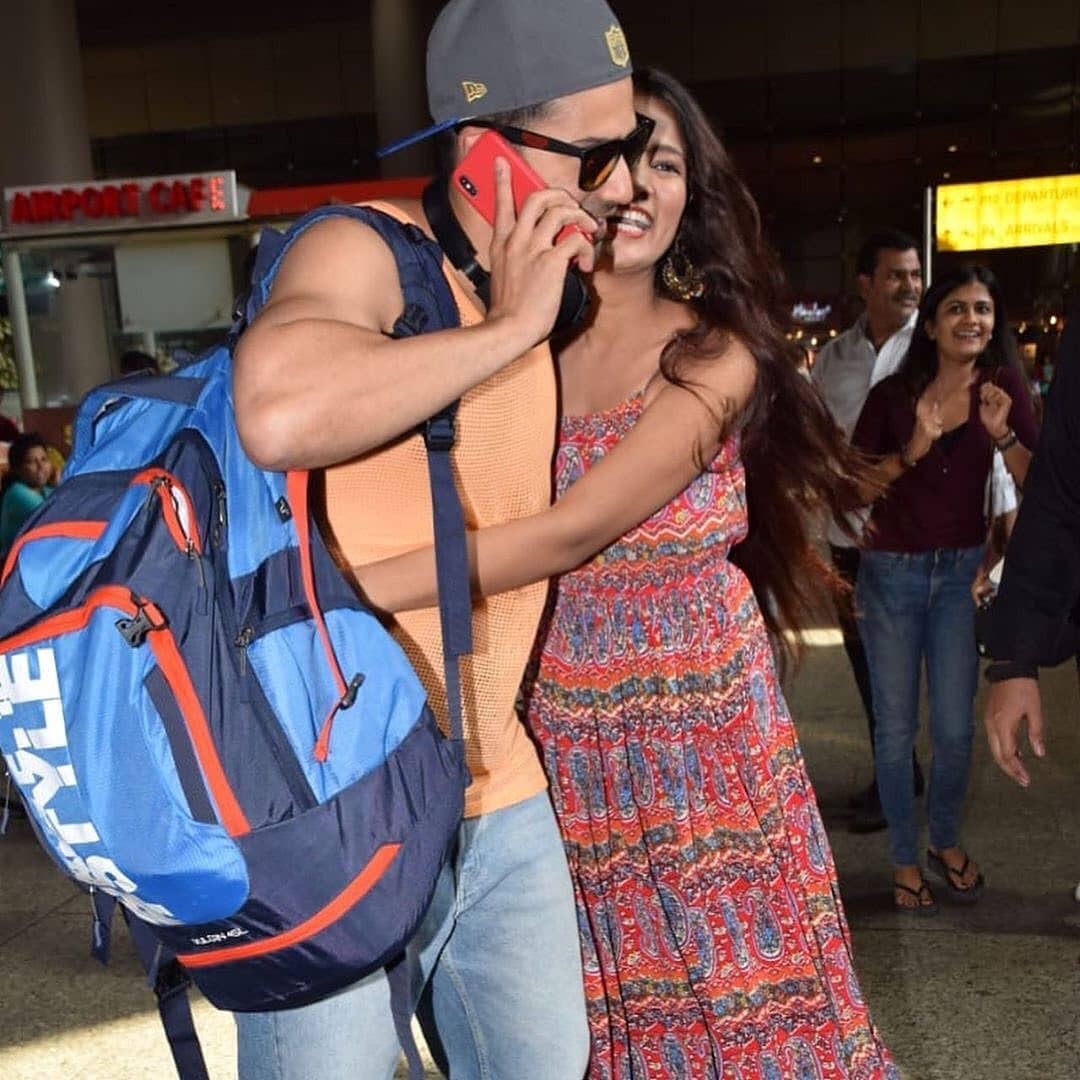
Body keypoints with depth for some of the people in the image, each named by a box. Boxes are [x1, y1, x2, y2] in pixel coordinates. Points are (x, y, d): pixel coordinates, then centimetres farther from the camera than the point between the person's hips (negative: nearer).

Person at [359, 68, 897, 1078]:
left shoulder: (715, 355, -9)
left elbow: (573, 532, -23)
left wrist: (346, 592, -27)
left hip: (698, 731, -2)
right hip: (560, 737, 2)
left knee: (725, 990, 12)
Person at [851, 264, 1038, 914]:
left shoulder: (1004, 387, -1)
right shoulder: (894, 394, -5)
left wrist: (1003, 434, -22)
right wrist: (913, 451, -21)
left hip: (962, 572, 1)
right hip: (892, 572, -1)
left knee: (956, 728, 4)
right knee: (897, 729, 5)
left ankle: (948, 841, 31)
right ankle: (905, 859, 23)